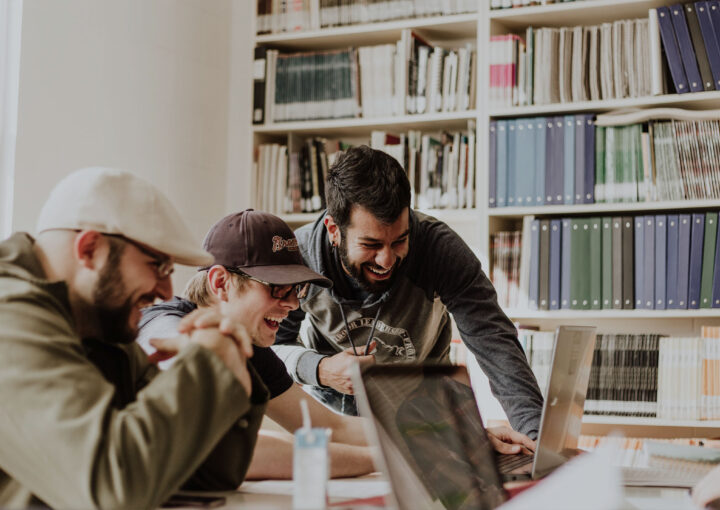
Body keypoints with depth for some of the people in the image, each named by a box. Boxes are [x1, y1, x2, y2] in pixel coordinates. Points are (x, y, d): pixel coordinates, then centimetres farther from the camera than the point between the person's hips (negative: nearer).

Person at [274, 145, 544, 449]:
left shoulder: (439, 247, -26)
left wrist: (535, 431, -45)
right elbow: (272, 345, -10)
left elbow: (494, 341, -30)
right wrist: (319, 369, -32)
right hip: (330, 408, 0)